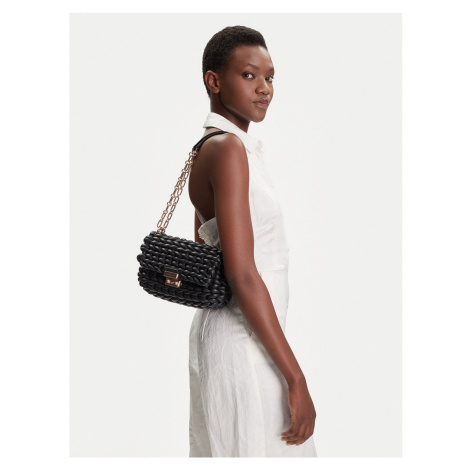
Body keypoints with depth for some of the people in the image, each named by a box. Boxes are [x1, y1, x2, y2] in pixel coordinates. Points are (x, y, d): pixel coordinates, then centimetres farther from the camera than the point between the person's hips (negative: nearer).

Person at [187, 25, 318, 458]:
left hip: (230, 336, 9)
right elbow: (242, 276, -23)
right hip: (243, 345, -9)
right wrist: (296, 379, -20)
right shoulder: (229, 150, -18)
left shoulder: (209, 147, 11)